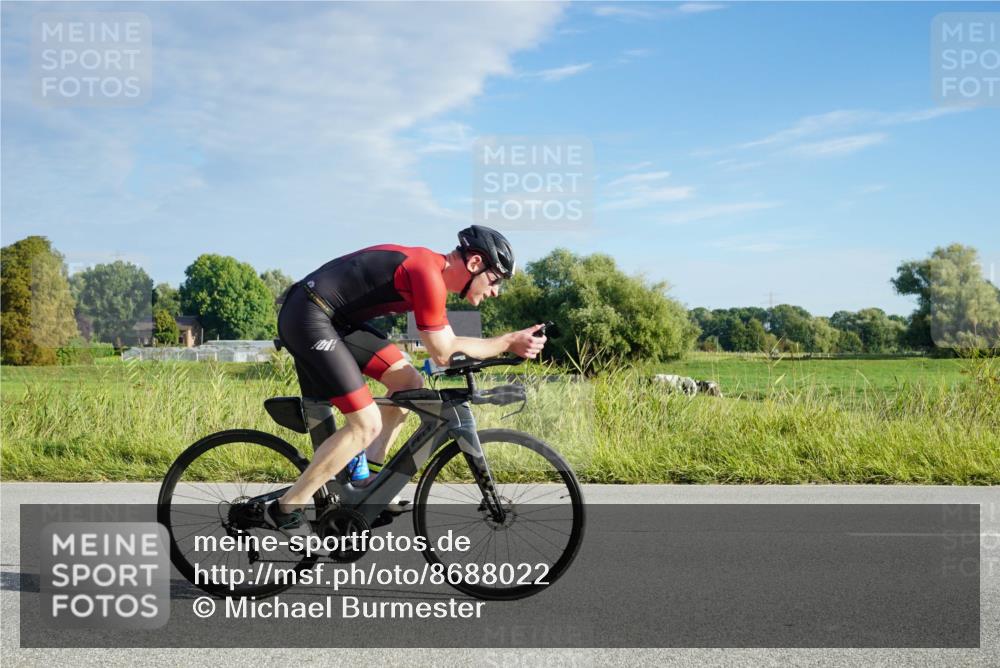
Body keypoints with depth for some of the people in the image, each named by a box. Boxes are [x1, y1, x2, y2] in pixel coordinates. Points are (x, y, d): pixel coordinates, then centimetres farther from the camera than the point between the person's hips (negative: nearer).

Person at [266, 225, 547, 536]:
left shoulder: (433, 266, 11)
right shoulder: (429, 276, -18)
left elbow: (445, 344, 15)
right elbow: (444, 353, -13)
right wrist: (508, 342, -6)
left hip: (334, 319, 10)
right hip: (308, 317, -10)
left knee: (408, 382, 10)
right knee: (366, 426, -11)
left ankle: (364, 478, 17)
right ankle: (287, 508, -1)